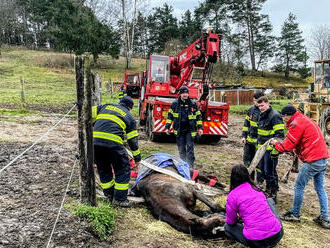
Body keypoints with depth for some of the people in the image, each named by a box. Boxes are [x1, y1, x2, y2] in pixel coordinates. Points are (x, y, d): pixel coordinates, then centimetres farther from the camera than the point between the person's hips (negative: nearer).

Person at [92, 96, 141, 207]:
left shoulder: (106, 106, 26)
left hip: (95, 140, 5)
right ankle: (119, 199, 13)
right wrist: (137, 158, 26)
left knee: (103, 169, 22)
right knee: (123, 170, 11)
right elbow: (132, 140, 17)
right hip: (113, 143, -4)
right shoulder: (129, 117, 18)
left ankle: (109, 194, 31)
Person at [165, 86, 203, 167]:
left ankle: (190, 166, -3)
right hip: (179, 131, 2)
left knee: (190, 148, -6)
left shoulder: (193, 104, 2)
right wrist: (167, 127, 5)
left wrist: (200, 127, 2)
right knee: (181, 149, 9)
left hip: (190, 130, -1)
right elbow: (170, 116, 10)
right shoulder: (175, 104, 4)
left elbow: (198, 116, 9)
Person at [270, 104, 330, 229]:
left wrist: (276, 144, 7)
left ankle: (295, 214, 15)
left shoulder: (296, 124, -13)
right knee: (320, 188, 15)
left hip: (313, 161, -10)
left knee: (299, 186, 3)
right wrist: (295, 151, 14)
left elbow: (288, 145, -10)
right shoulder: (305, 120, 20)